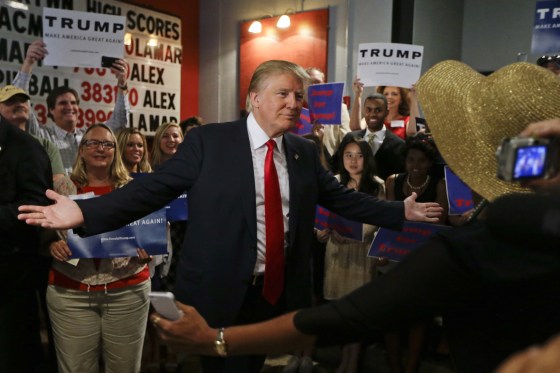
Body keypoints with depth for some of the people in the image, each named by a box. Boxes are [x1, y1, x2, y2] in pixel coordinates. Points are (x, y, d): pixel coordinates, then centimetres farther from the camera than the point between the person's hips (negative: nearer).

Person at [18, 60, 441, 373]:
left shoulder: (305, 152, 5)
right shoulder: (209, 141, -10)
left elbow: (342, 198, 10)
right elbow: (154, 187, -12)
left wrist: (400, 212, 10)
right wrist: (86, 212, -22)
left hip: (278, 291, 5)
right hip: (221, 292, -5)